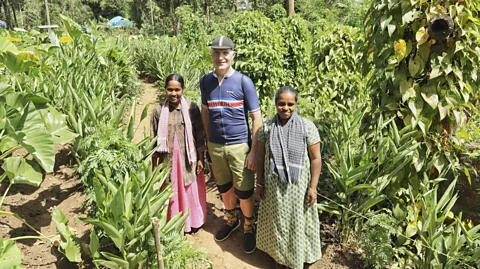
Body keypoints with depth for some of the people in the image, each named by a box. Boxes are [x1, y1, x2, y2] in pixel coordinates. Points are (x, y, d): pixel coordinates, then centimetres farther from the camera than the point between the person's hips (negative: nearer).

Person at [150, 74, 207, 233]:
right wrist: (154, 165, 3)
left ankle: (193, 222, 35)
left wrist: (200, 159, -2)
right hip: (168, 160, 1)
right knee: (172, 194, 12)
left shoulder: (191, 108, -6)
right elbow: (154, 140, 2)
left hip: (188, 159, 0)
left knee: (191, 191, 13)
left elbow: (199, 135, -1)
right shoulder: (158, 111, -3)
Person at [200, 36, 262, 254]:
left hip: (239, 145, -3)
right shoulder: (205, 81, 1)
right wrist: (208, 140, 11)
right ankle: (231, 220, 43)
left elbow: (256, 117, -9)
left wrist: (254, 151, -12)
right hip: (215, 146, 4)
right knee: (224, 187, 19)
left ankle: (249, 228, 31)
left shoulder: (243, 81, -10)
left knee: (244, 191, 7)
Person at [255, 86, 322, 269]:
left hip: (298, 185, -2)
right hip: (274, 185, 2)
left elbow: (316, 159, -8)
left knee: (297, 221, 13)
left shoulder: (307, 127, -10)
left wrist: (312, 187, -10)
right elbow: (260, 157, 2)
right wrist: (260, 183, 3)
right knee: (277, 221, 16)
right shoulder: (267, 127, -4)